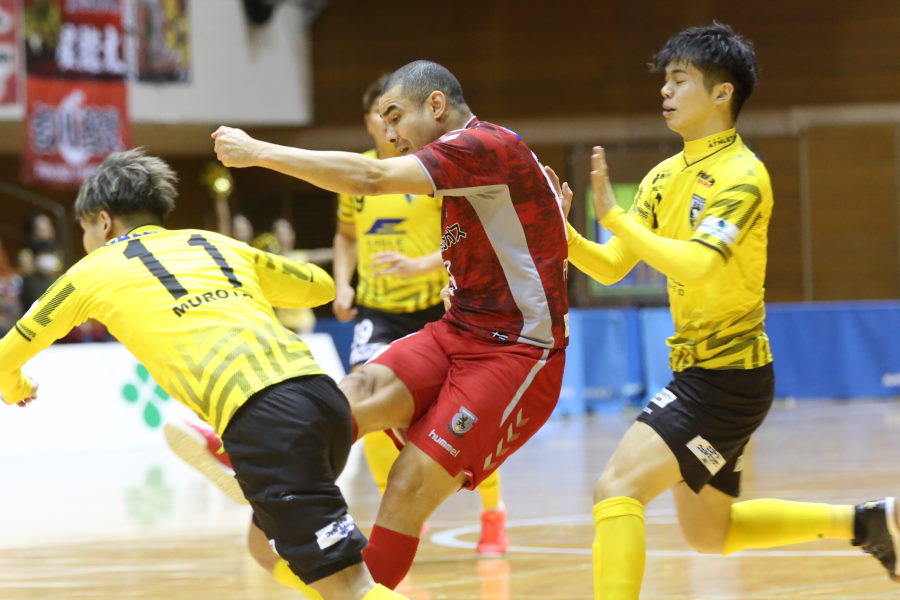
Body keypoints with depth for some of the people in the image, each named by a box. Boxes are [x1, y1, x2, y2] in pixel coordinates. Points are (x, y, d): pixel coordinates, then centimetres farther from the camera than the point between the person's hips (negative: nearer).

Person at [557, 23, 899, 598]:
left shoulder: (742, 176, -16)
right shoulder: (666, 176, 9)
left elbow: (695, 264, -32)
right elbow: (611, 266, 6)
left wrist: (614, 216, -32)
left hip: (728, 375, -10)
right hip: (698, 371, 10)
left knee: (617, 488, -20)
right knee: (709, 534, 19)